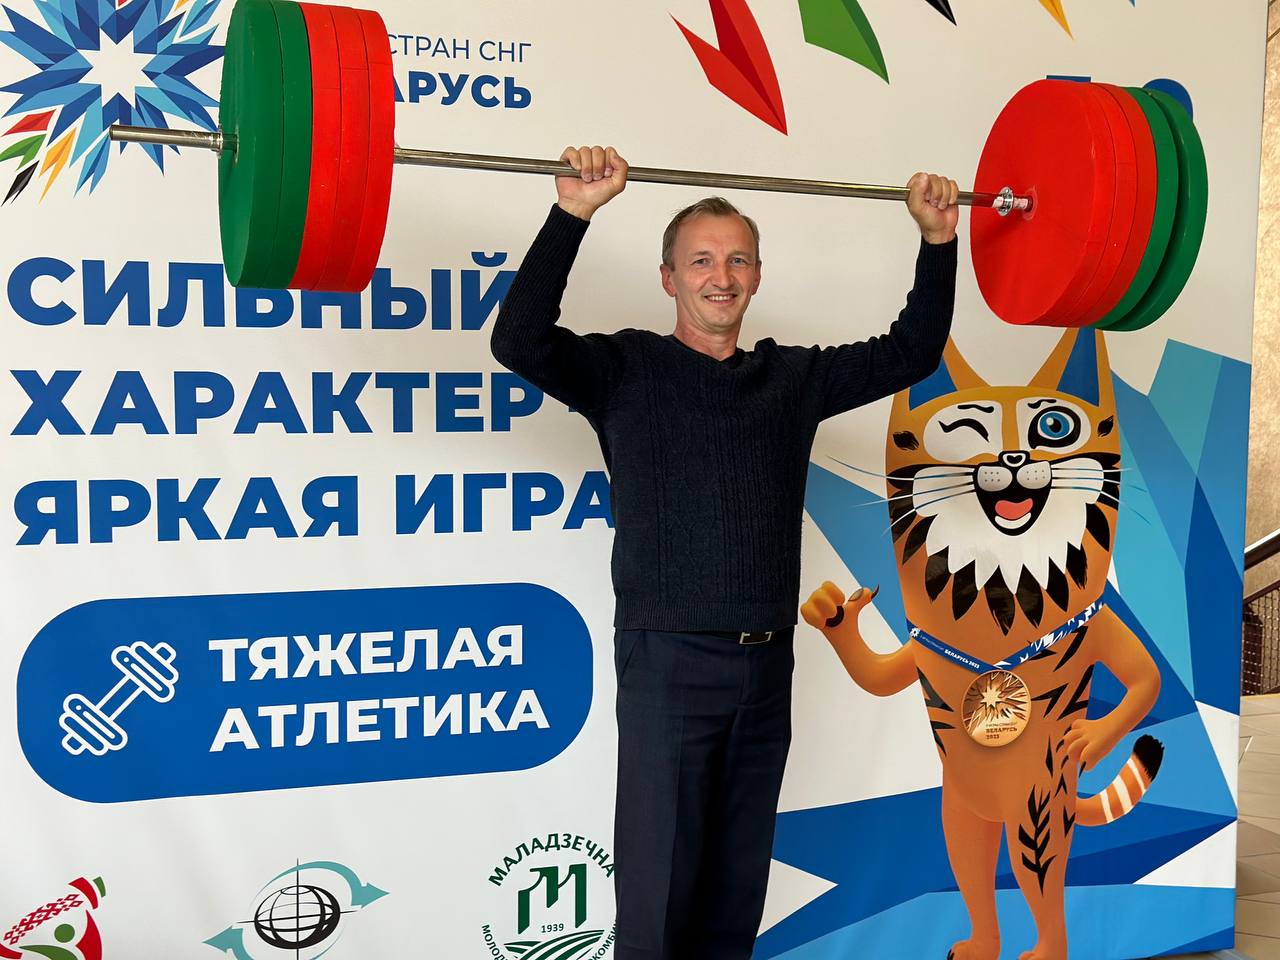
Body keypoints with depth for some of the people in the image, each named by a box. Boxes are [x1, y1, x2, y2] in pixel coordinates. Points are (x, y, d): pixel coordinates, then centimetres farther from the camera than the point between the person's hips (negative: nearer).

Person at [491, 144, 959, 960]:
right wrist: (573, 214, -28)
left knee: (737, 892, 15)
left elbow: (910, 352, 16)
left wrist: (938, 240, 6)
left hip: (766, 664, 5)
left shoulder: (794, 376, 12)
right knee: (659, 892, 2)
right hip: (669, 664, -5)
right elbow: (520, 341, -19)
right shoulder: (626, 369, -3)